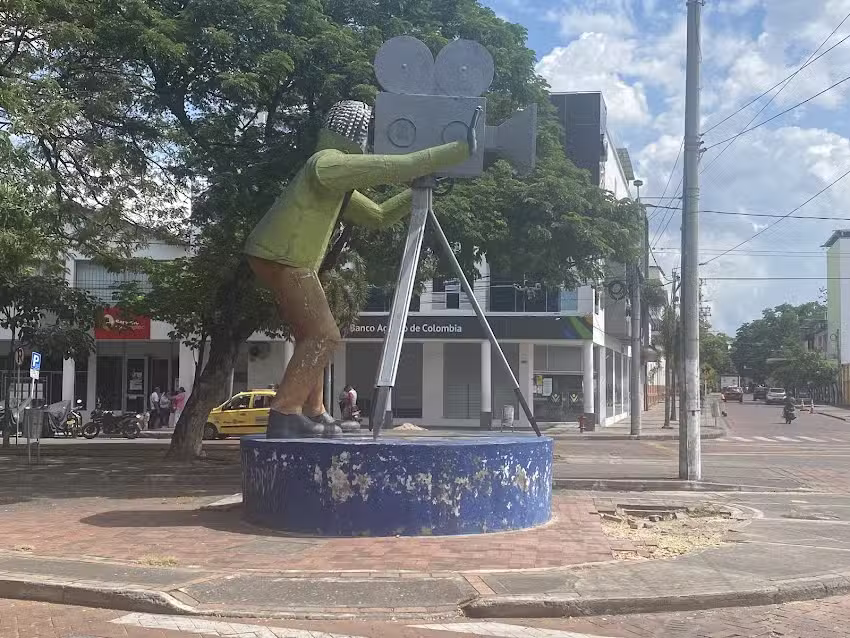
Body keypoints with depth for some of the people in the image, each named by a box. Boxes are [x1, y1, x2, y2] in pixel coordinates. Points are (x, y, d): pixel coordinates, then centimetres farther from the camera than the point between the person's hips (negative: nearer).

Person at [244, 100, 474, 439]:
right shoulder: (328, 163, -14)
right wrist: (459, 150, -18)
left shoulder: (339, 183, 18)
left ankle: (312, 413, 19)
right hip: (281, 259, -11)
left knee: (312, 335, 14)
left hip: (286, 260, 11)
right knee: (324, 336, -12)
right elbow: (395, 168, -21)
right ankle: (283, 414, -14)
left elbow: (378, 216, 23)